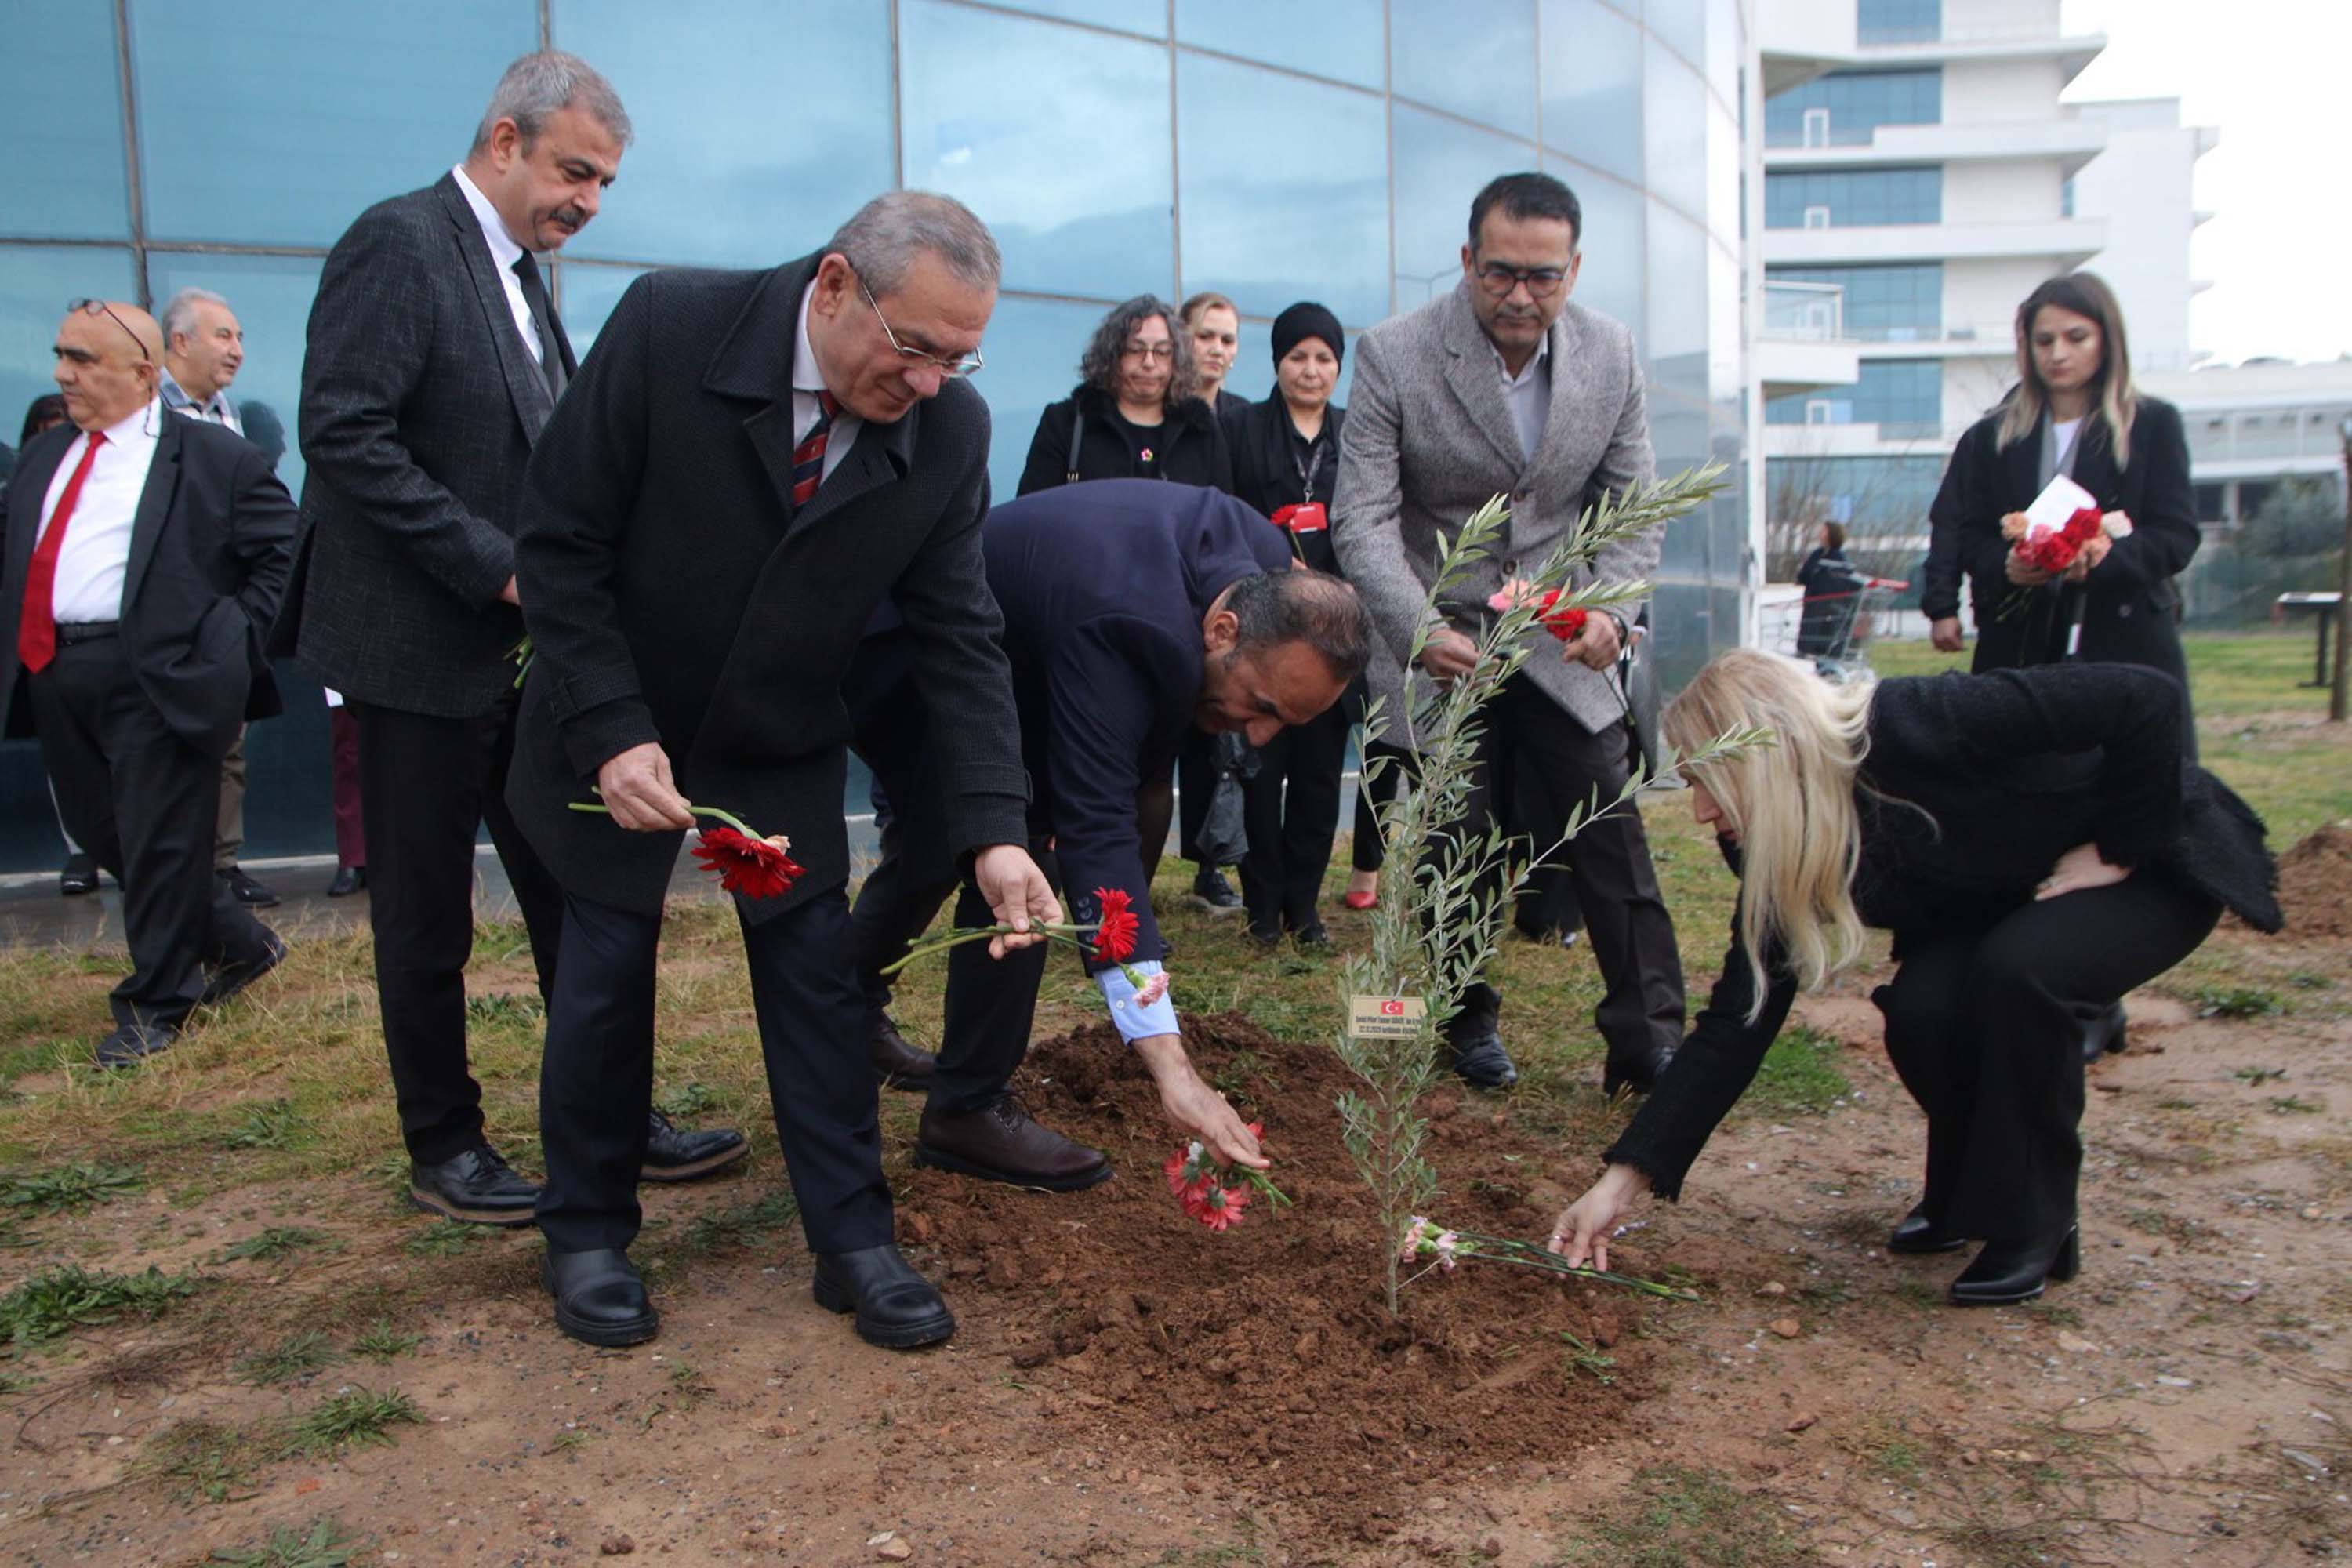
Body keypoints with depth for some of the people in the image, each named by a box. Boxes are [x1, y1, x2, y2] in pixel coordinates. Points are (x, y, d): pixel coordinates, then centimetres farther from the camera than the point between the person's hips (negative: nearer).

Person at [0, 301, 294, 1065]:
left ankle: (155, 1004, 13)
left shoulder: (214, 457, -3)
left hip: (158, 675, -7)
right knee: (101, 833, 14)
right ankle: (240, 945, 30)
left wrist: (239, 638, -8)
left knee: (159, 843, -1)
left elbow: (285, 548, -4)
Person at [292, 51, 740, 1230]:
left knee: (576, 899, 10)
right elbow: (342, 433, -19)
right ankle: (443, 1150, 19)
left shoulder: (521, 277, 15)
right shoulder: (399, 244, -10)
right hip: (424, 648, -8)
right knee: (426, 919, 5)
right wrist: (499, 566, -19)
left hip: (527, 646, 8)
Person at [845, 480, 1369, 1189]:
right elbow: (1096, 833, -47)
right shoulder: (1123, 632, -42)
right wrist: (1171, 1067, -51)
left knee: (938, 848, 24)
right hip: (899, 667, -9)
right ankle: (969, 1108, -4)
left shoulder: (1264, 560, -16)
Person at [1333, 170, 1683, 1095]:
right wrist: (1417, 629, -34)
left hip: (1563, 641, 3)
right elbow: (1364, 517, -18)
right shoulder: (1394, 356, -15)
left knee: (1614, 837, 1)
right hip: (1443, 644, -2)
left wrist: (1610, 609, -18)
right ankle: (1470, 1026, 25)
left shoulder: (1611, 355, -4)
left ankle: (1647, 1038, 12)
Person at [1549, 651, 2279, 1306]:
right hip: (2007, 903, 5)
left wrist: (2118, 850, -23)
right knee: (1920, 1011, -24)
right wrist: (1625, 1179, -18)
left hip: (2157, 863, -5)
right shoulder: (1780, 854, -15)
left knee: (2016, 969, -33)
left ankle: (2035, 1223, -11)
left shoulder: (1919, 725, -36)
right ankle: (1965, 1193, 6)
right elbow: (1738, 1019, -14)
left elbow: (2145, 697, -31)